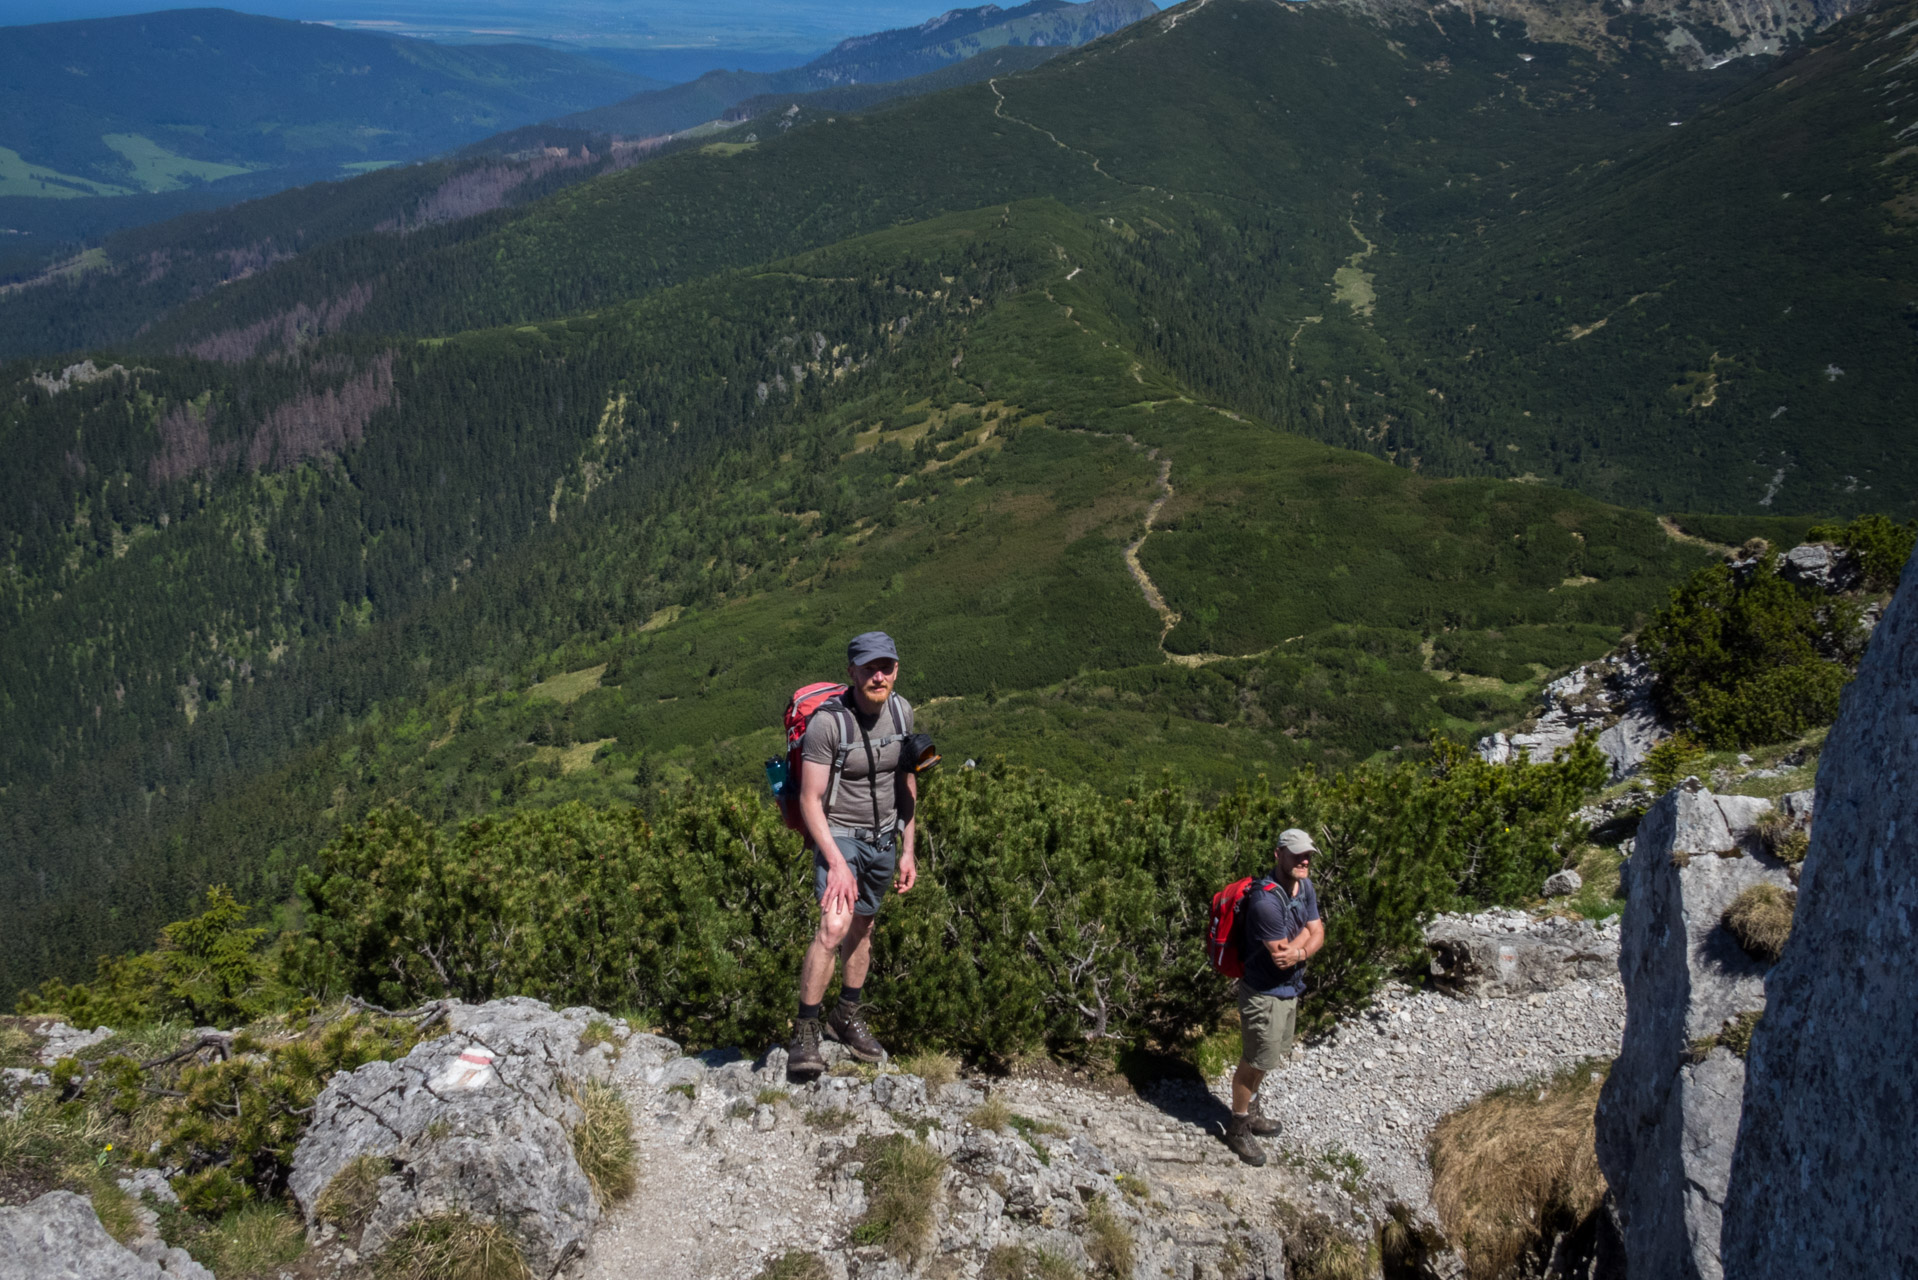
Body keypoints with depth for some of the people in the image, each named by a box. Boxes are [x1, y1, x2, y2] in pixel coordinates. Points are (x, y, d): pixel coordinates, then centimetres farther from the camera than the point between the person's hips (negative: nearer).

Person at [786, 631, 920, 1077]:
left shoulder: (902, 712, -3)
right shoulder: (827, 722, -22)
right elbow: (810, 801, -20)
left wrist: (907, 850, 9)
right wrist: (837, 863, -28)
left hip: (884, 837, 6)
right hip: (838, 834, -6)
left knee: (862, 928, 15)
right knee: (834, 925, -22)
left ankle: (846, 1018, 33)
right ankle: (805, 1033, -11)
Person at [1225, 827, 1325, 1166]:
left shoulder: (1305, 887, -1)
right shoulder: (1266, 900, -30)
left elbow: (1317, 934, -2)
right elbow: (1281, 955, -26)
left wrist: (1299, 952, -21)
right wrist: (1305, 934, -11)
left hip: (1290, 988, 9)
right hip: (1264, 993, -9)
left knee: (1265, 1058, 23)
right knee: (1254, 1061, 4)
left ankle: (1250, 1112, 43)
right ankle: (1238, 1129, 21)